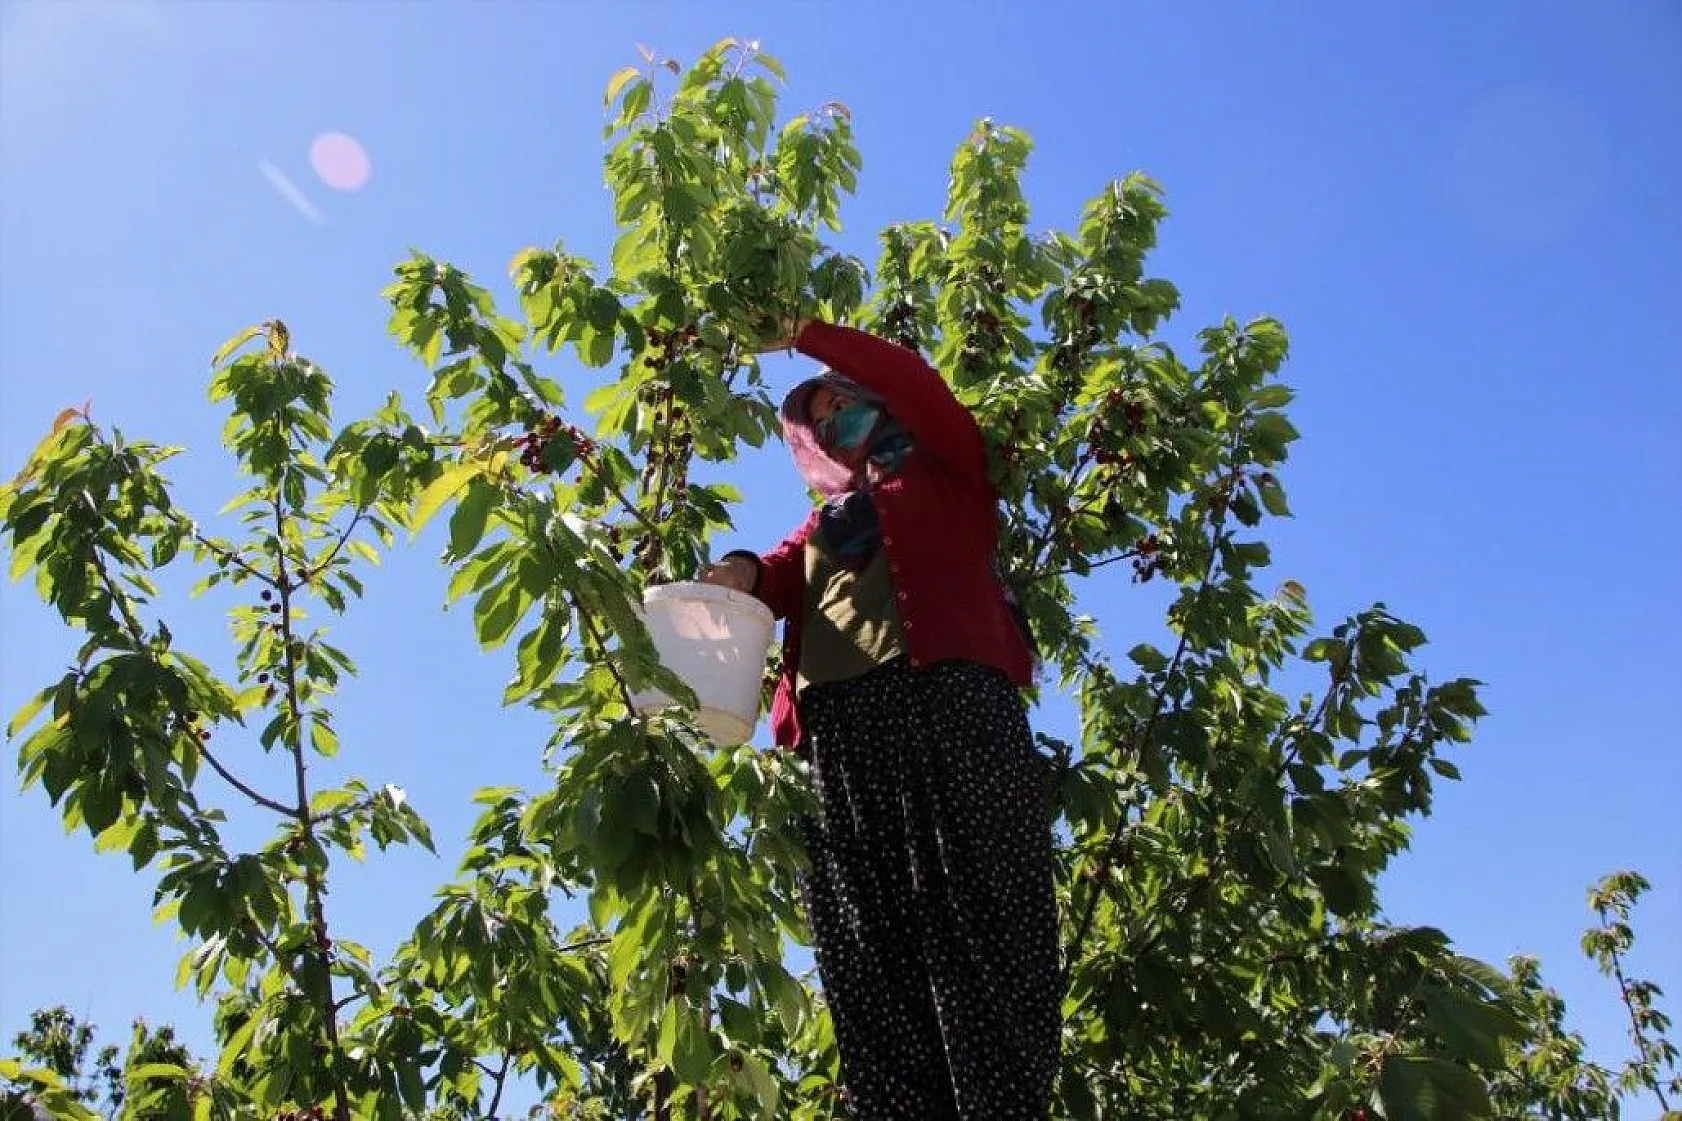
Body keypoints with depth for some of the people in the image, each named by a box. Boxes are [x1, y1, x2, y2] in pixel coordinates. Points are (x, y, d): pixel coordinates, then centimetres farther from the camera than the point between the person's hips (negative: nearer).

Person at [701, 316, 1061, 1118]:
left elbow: (912, 382, 4)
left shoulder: (943, 474, 22)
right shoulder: (827, 519, 33)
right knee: (866, 965, -6)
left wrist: (806, 335, 13)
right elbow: (779, 576, 14)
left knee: (975, 934, -14)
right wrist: (741, 573, -9)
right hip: (837, 729, 5)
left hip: (945, 701, -4)